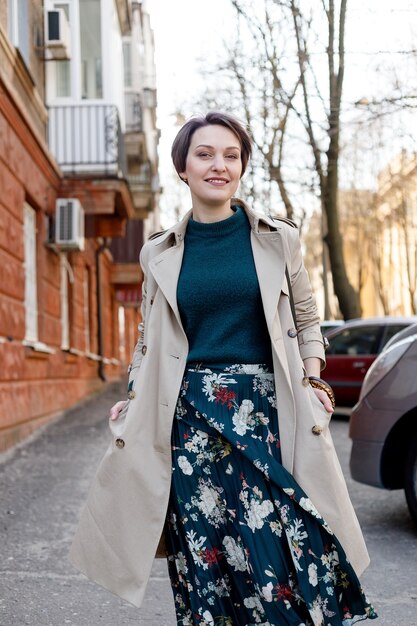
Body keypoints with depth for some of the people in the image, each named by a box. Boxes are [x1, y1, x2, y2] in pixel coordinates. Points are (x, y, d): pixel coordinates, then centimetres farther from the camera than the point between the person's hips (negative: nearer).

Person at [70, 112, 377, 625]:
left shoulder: (278, 240, 8)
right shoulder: (160, 254, 10)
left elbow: (306, 319, 15)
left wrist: (313, 379, 1)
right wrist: (131, 402, 6)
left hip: (264, 411, -1)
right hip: (190, 417, 1)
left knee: (279, 548, -9)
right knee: (206, 559, 1)